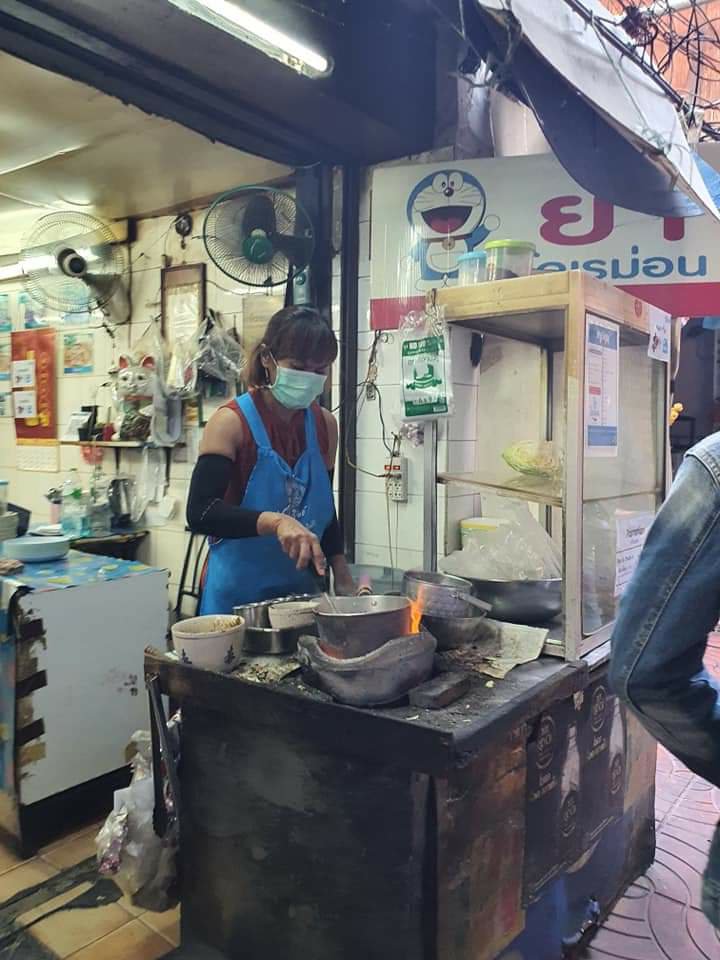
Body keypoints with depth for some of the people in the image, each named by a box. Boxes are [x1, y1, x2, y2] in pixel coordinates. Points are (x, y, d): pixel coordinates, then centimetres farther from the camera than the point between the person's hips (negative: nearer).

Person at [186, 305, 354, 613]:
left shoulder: (325, 424, 1)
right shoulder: (231, 422, -14)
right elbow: (200, 512, -24)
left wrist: (342, 577, 3)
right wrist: (275, 521, -36)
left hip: (304, 591, 5)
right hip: (239, 594, -5)